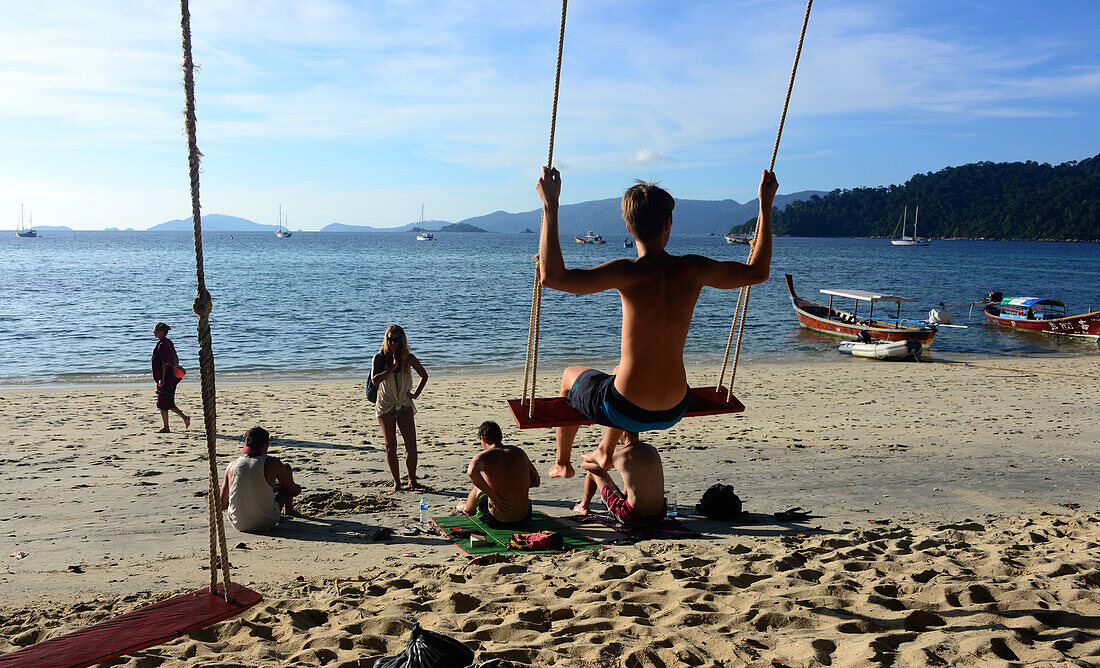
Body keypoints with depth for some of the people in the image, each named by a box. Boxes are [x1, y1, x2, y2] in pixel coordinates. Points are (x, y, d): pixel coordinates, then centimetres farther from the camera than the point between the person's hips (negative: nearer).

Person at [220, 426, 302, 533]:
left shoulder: (231, 467, -5)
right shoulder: (272, 463, -13)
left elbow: (222, 505, 2)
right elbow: (293, 490, -1)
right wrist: (298, 488, 24)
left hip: (238, 524, 3)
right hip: (267, 523, -3)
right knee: (286, 468, 16)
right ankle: (288, 509, 37)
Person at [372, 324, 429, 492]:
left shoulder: (408, 358, -2)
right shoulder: (379, 358, -7)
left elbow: (424, 376, 14)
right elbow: (374, 380, -23)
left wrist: (416, 393, 5)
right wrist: (393, 367, -24)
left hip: (405, 406, 1)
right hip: (386, 407, -1)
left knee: (411, 445, -5)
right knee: (391, 447, 0)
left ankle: (412, 480, 7)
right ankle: (396, 482, 9)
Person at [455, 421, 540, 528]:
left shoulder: (484, 456, -9)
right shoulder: (519, 452, 5)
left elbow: (472, 472, -33)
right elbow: (536, 481, 12)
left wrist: (493, 497, -22)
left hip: (496, 521, -3)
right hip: (524, 518, 3)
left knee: (477, 489, 29)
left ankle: (466, 508, 62)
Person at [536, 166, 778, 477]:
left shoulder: (629, 273, -21)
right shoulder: (692, 270, -10)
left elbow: (551, 276, -28)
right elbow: (757, 272, 6)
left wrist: (550, 207, -23)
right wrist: (766, 206, 12)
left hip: (626, 412, -5)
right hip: (675, 411, 5)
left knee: (571, 375, 30)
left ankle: (562, 463, 46)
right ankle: (605, 452, 57)